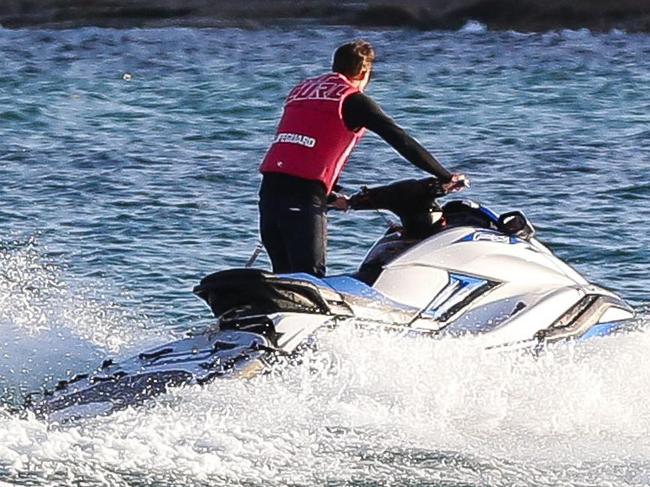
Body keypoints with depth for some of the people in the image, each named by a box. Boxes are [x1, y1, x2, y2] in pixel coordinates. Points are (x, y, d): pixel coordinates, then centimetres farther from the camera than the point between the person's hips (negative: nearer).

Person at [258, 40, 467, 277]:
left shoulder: (301, 90, 23)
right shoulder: (353, 100, 2)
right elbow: (401, 140, -3)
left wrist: (331, 197, 36)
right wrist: (446, 177, 2)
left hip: (269, 185, 7)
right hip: (304, 193, -6)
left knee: (284, 276, 15)